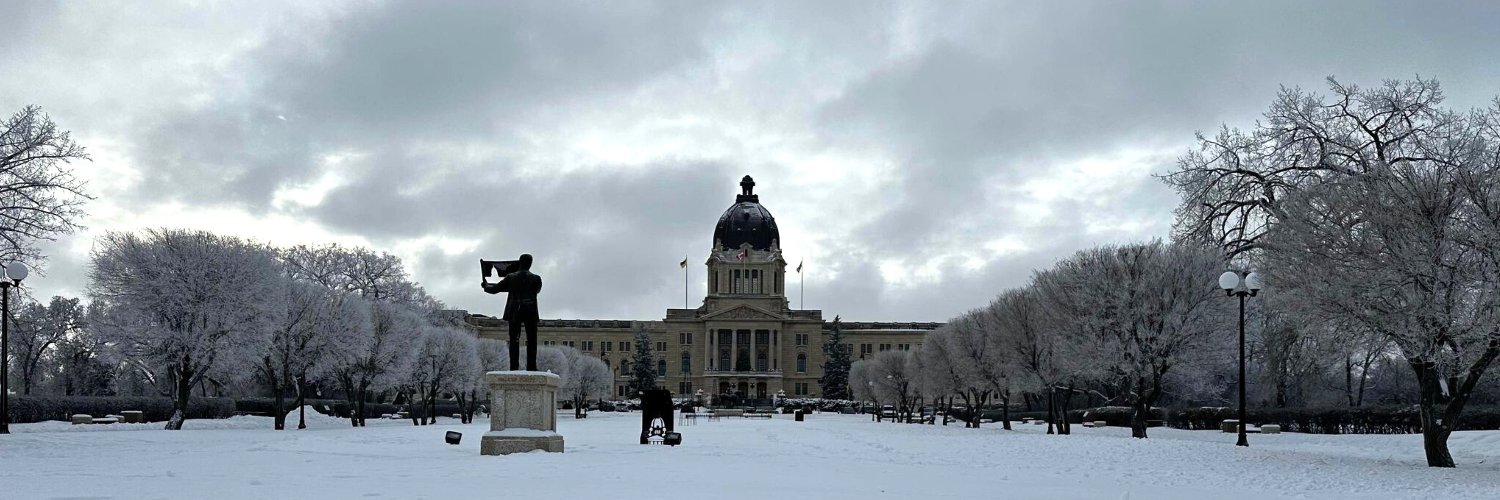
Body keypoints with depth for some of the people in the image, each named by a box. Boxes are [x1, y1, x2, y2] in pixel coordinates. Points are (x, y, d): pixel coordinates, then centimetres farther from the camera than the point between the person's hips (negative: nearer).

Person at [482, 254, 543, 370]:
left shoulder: (511, 278, -1)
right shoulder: (536, 279, -2)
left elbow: (494, 289, 6)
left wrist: (485, 285, 27)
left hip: (514, 313, 1)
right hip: (531, 313, -1)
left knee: (514, 341, 3)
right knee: (531, 341, 3)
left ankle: (514, 367, -2)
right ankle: (531, 368, -3)